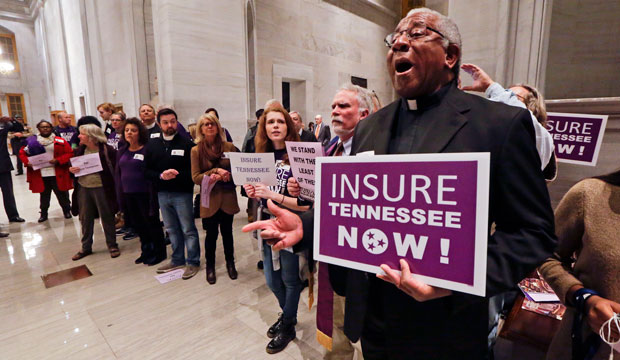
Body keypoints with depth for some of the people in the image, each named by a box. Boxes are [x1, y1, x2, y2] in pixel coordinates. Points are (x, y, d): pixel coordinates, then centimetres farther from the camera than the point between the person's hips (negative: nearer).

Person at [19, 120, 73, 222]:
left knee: (61, 194, 7)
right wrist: (27, 162, -4)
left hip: (57, 174, -2)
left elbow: (69, 153, -5)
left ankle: (67, 211, 24)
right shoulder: (33, 141, 5)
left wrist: (58, 160, -16)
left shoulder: (60, 141, -2)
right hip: (41, 175, 2)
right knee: (44, 195, 13)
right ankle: (44, 213, 27)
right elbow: (22, 153, 14)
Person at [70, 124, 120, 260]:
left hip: (101, 188, -5)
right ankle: (86, 247, 29)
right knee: (85, 218, 14)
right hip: (83, 188, 6)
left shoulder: (107, 150, -11)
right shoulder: (80, 150, 6)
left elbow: (115, 168, -9)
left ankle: (112, 245, 19)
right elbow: (73, 165, 17)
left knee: (107, 217, 5)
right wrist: (71, 169, -4)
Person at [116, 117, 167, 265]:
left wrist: (153, 196, -19)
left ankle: (159, 253, 21)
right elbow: (118, 173, 13)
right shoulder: (122, 151, 9)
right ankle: (146, 251, 34)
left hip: (144, 193, -7)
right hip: (128, 194, 7)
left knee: (152, 223, 5)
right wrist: (120, 194, 9)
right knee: (138, 224, 17)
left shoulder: (147, 150, -11)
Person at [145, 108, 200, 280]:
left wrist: (178, 175, -23)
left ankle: (193, 262, 16)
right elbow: (147, 170, 5)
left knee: (188, 229, 2)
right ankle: (178, 260, 32)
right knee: (172, 229, 16)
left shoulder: (187, 143, -7)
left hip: (182, 193, -5)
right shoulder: (152, 144, 7)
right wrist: (160, 176, -13)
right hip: (162, 193, 5)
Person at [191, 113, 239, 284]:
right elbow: (195, 177, -7)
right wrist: (216, 170, -18)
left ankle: (230, 263, 32)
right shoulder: (196, 150, -2)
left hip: (227, 197, 1)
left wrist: (221, 177, -14)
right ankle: (210, 266, 29)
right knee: (211, 234, 9)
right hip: (209, 199, -1)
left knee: (227, 232, 12)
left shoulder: (229, 147, 0)